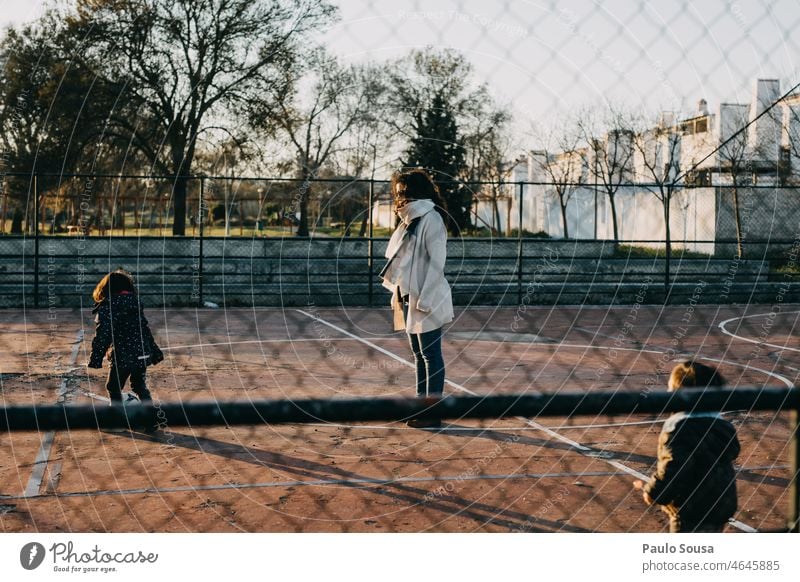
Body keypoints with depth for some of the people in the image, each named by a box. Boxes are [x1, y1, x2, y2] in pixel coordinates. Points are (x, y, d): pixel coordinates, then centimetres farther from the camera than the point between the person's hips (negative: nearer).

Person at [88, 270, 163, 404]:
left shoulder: (107, 306, -9)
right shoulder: (135, 302, 9)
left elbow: (103, 334, -16)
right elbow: (145, 329, 14)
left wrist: (96, 358, -12)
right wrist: (155, 352, 20)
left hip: (122, 356, -6)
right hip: (142, 354, 6)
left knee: (114, 388, 13)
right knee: (140, 386, 21)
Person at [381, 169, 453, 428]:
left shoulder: (430, 218, -10)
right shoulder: (408, 220, 17)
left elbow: (436, 261, -16)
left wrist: (424, 299, -20)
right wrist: (399, 295, 14)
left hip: (426, 300, -9)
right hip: (408, 298, 9)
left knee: (430, 354, -4)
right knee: (418, 354, 14)